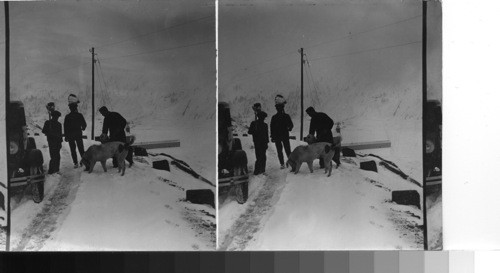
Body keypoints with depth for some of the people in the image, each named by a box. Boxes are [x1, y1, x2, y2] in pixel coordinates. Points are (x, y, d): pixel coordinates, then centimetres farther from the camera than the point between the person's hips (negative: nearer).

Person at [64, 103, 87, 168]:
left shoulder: (67, 117, -5)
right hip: (78, 134, 1)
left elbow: (65, 127, -5)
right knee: (81, 148, 11)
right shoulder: (79, 115, -3)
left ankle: (76, 163, 0)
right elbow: (84, 124, 2)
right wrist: (83, 128, 25)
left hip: (70, 135, -1)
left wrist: (66, 136, 1)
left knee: (73, 149, 4)